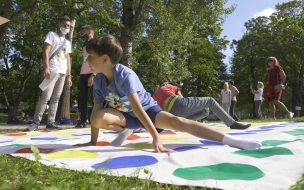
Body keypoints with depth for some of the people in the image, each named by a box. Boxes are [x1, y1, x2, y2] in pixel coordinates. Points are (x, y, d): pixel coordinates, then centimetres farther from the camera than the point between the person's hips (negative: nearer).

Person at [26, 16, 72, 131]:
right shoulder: (52, 35, 6)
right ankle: (36, 122, -7)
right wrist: (46, 68, -18)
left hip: (63, 73, 6)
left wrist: (69, 76, 14)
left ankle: (51, 122, 3)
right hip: (52, 71, -6)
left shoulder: (67, 42, 23)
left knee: (56, 98, 2)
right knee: (46, 97, -12)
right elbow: (45, 52, -5)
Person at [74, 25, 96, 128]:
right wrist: (82, 74, 13)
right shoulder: (84, 46, 24)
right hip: (83, 74, 7)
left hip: (92, 75, -7)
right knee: (82, 99, 3)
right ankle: (83, 121, 7)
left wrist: (93, 75, -17)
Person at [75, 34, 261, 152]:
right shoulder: (99, 79, -11)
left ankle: (232, 140, -31)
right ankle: (126, 131, 5)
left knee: (177, 122, -30)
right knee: (98, 118, -24)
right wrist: (93, 142, -6)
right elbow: (96, 110, -6)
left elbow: (137, 107, -38)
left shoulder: (125, 75, -29)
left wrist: (156, 138, -42)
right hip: (125, 115, 5)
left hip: (147, 108, -4)